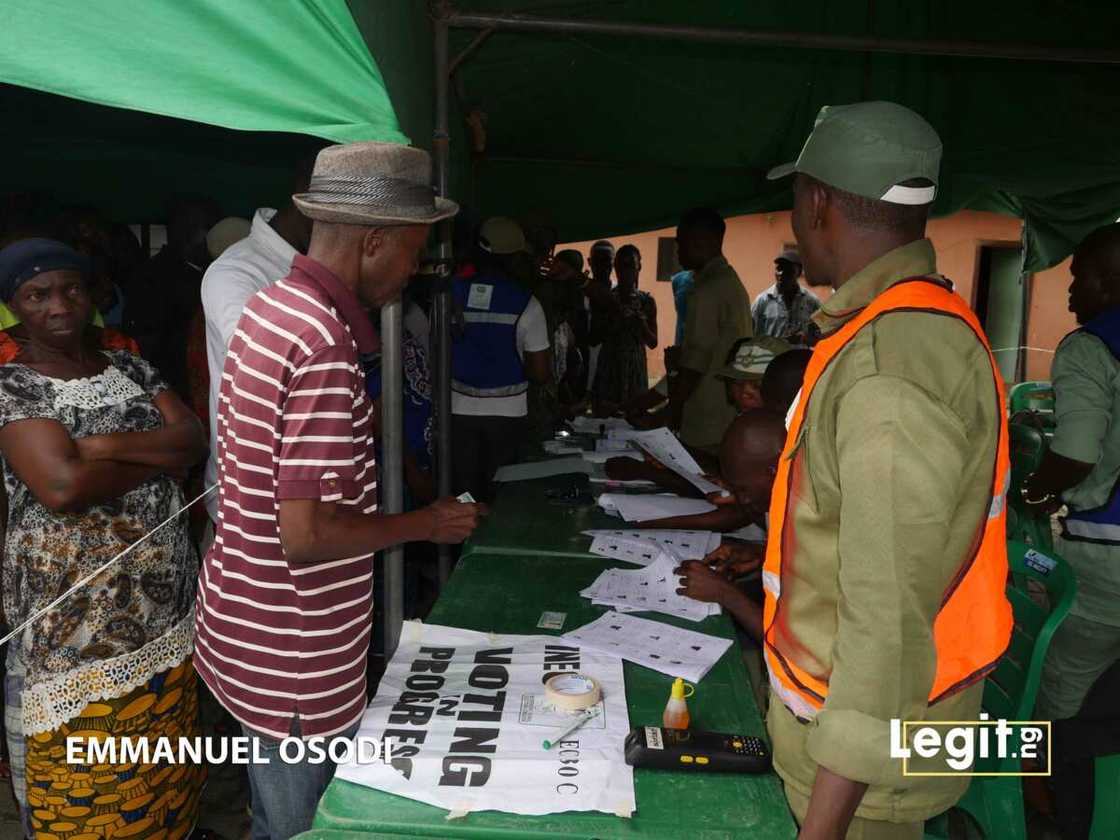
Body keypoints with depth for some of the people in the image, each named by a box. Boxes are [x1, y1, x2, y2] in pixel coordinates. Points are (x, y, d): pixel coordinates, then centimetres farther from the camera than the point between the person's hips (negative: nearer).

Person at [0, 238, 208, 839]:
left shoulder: (131, 368, 7)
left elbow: (194, 440, -5)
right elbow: (62, 486, -23)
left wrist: (108, 445, -18)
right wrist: (159, 457, -11)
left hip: (165, 602, 5)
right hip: (74, 619, -4)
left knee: (165, 766, 18)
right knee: (84, 777, 10)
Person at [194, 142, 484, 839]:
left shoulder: (271, 306, 4)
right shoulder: (325, 344, -26)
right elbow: (306, 533, -27)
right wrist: (426, 524, -14)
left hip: (241, 625, 9)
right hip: (294, 661, -9)